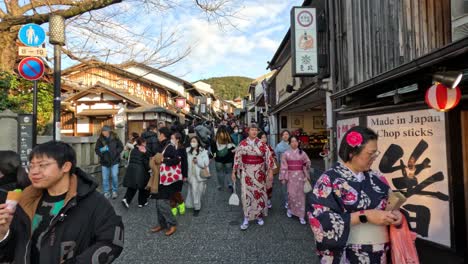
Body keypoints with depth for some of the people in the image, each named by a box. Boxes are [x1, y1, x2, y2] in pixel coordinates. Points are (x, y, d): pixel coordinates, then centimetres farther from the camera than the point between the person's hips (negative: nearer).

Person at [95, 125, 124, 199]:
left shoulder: (115, 138, -10)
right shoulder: (100, 140, -8)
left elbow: (121, 147, -1)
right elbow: (96, 149, -1)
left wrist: (116, 152, -16)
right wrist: (101, 151, -22)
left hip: (114, 161, -1)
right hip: (104, 161, 1)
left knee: (115, 176, 0)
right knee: (105, 178, 7)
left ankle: (114, 191, 19)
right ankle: (106, 192, 22)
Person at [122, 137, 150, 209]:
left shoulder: (133, 150, 13)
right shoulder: (144, 151, -6)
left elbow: (130, 160, 17)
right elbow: (146, 162, -8)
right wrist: (148, 169, 5)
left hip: (131, 169, 6)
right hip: (140, 170, -5)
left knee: (132, 187, 12)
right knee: (142, 187, 10)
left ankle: (126, 199, -6)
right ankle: (142, 202, 19)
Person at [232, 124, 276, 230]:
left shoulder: (262, 144, -2)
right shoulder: (242, 144, -2)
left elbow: (269, 157, -2)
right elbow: (237, 157, 2)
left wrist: (270, 170, -7)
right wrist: (234, 172, 3)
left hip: (259, 172, 1)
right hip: (246, 172, -1)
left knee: (259, 192, 10)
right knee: (246, 194, -3)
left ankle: (259, 216, 27)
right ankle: (246, 219, 7)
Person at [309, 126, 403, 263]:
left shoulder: (376, 178, 3)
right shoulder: (329, 179, -14)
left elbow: (387, 205, 15)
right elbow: (321, 220, -21)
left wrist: (395, 214, -8)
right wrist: (365, 215, -22)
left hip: (379, 251, 5)